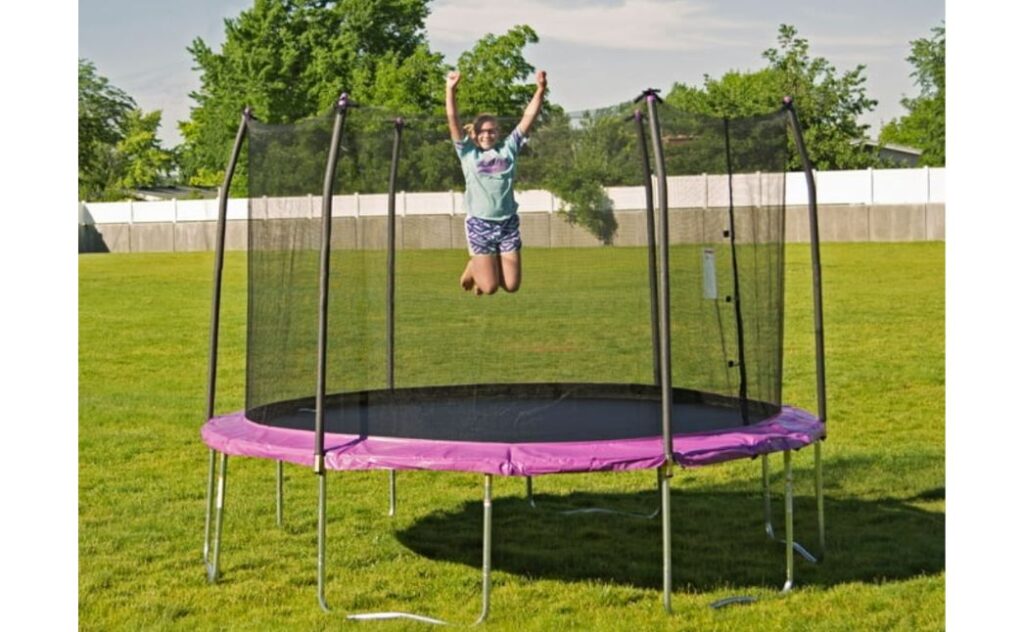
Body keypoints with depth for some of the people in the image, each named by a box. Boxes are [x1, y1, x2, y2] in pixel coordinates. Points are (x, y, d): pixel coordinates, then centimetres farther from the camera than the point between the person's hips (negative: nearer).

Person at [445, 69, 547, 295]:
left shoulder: (508, 149, 7)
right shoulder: (468, 152, 3)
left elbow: (529, 117, 2)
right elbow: (453, 120, -6)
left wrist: (540, 89, -6)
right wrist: (450, 90, -17)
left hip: (508, 223, 3)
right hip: (480, 224, -2)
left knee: (511, 285, 2)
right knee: (489, 288, -3)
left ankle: (489, 267, 35)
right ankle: (474, 267, 32)